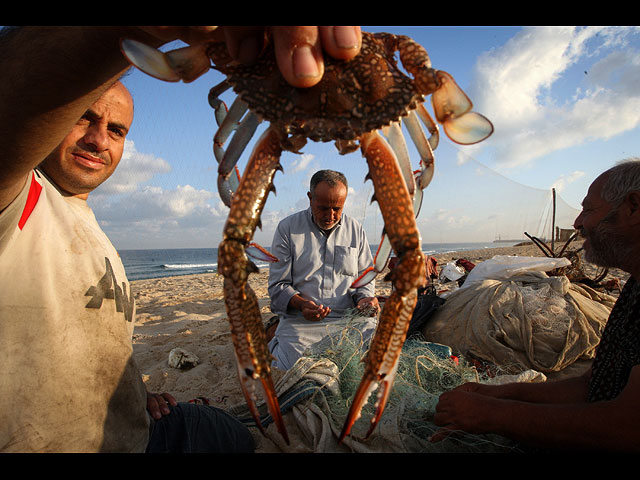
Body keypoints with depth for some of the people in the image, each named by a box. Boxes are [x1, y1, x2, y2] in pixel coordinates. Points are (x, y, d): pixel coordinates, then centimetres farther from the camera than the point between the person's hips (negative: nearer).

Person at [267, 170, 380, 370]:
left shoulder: (356, 230, 10)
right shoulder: (287, 228, 1)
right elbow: (278, 285, -1)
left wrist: (364, 299, -7)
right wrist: (302, 304, -21)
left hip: (349, 317, 4)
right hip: (301, 319, -3)